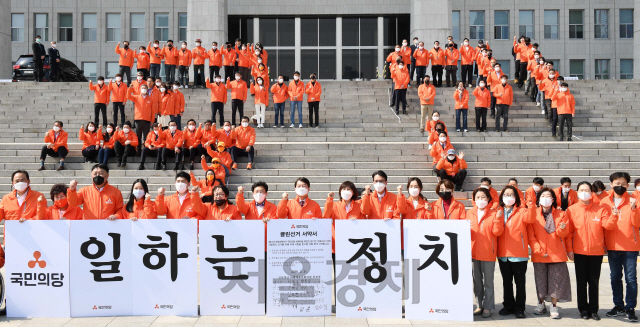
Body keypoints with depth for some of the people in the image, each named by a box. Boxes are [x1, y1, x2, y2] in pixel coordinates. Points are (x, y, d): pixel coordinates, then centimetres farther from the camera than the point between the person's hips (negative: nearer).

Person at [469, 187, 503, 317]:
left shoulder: (493, 214, 0)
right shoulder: (470, 213, 11)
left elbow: (497, 232, -8)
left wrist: (498, 218, -20)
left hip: (488, 253, -4)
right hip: (474, 252, 4)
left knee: (488, 281, 1)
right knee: (477, 281, 9)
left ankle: (487, 307, 8)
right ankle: (480, 305, 18)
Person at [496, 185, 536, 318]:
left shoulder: (522, 211, 1)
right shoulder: (498, 212, 11)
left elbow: (530, 219, -21)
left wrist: (531, 207, -36)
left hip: (519, 254, -4)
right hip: (503, 253, 4)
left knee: (520, 282, 2)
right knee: (506, 282, 13)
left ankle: (519, 308, 11)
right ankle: (508, 306, 24)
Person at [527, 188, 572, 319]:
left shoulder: (560, 214, 7)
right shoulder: (534, 213, 3)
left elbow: (563, 234, 2)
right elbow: (530, 235, 0)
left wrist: (561, 229, -20)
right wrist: (538, 249, -9)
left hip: (557, 253, 0)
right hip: (539, 254, 0)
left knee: (556, 280, -1)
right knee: (540, 280, 7)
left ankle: (554, 307, 8)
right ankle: (541, 304, 22)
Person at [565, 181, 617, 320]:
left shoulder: (601, 209, 2)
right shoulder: (571, 210, 0)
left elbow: (608, 225, -7)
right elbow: (569, 231, -2)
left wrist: (613, 216, -26)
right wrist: (569, 249, -6)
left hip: (596, 252, 0)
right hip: (579, 252, 0)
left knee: (594, 282, 6)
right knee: (581, 282, 6)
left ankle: (594, 309, 15)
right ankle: (583, 309, 16)